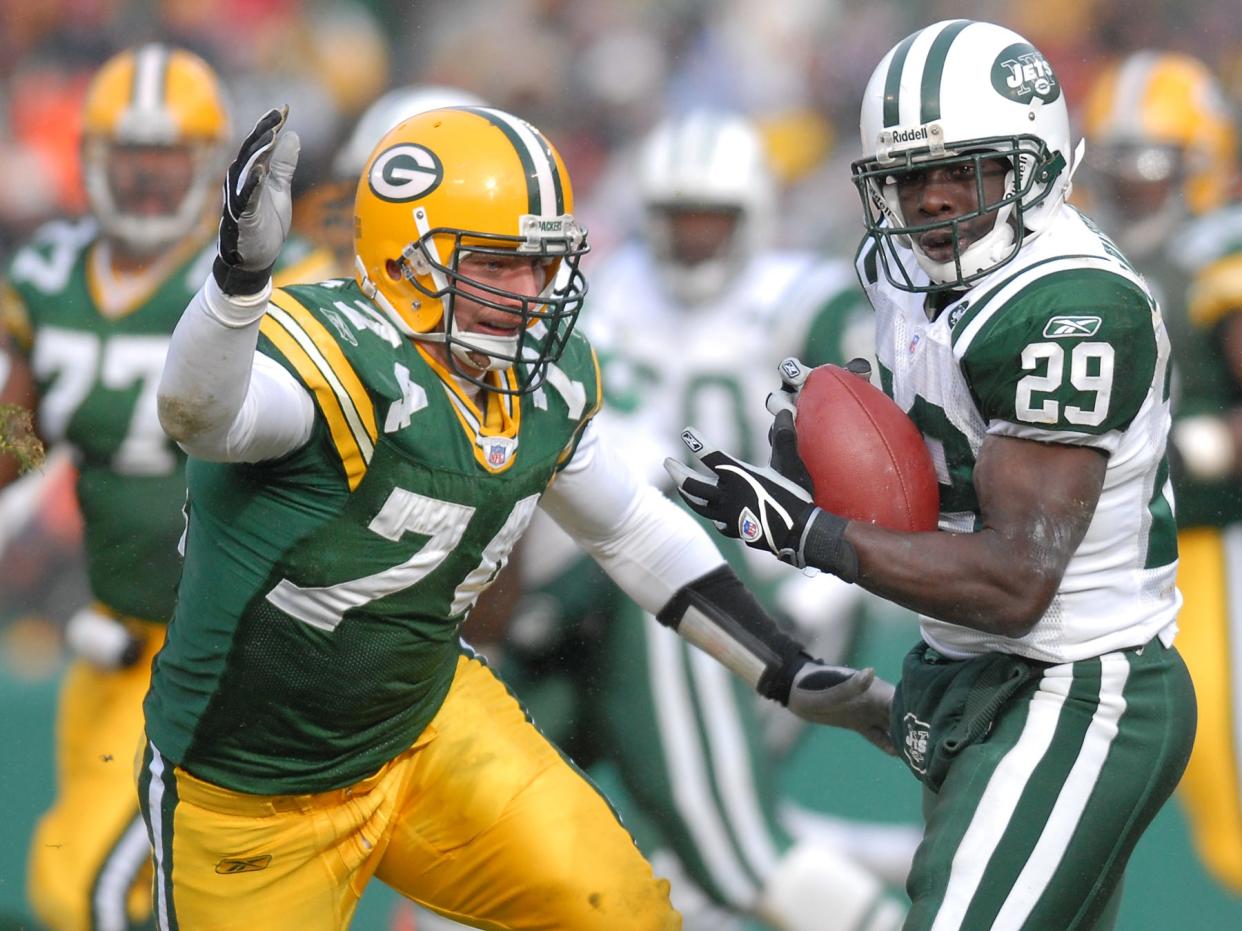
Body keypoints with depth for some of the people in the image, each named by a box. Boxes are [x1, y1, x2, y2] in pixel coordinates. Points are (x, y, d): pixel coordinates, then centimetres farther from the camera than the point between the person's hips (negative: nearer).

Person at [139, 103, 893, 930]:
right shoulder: (332, 352, -27)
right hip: (251, 792, -6)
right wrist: (242, 270, -69)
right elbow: (199, 413, -49)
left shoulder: (548, 379, -2)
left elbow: (636, 531, 14)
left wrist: (792, 675, 12)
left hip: (423, 722, 6)